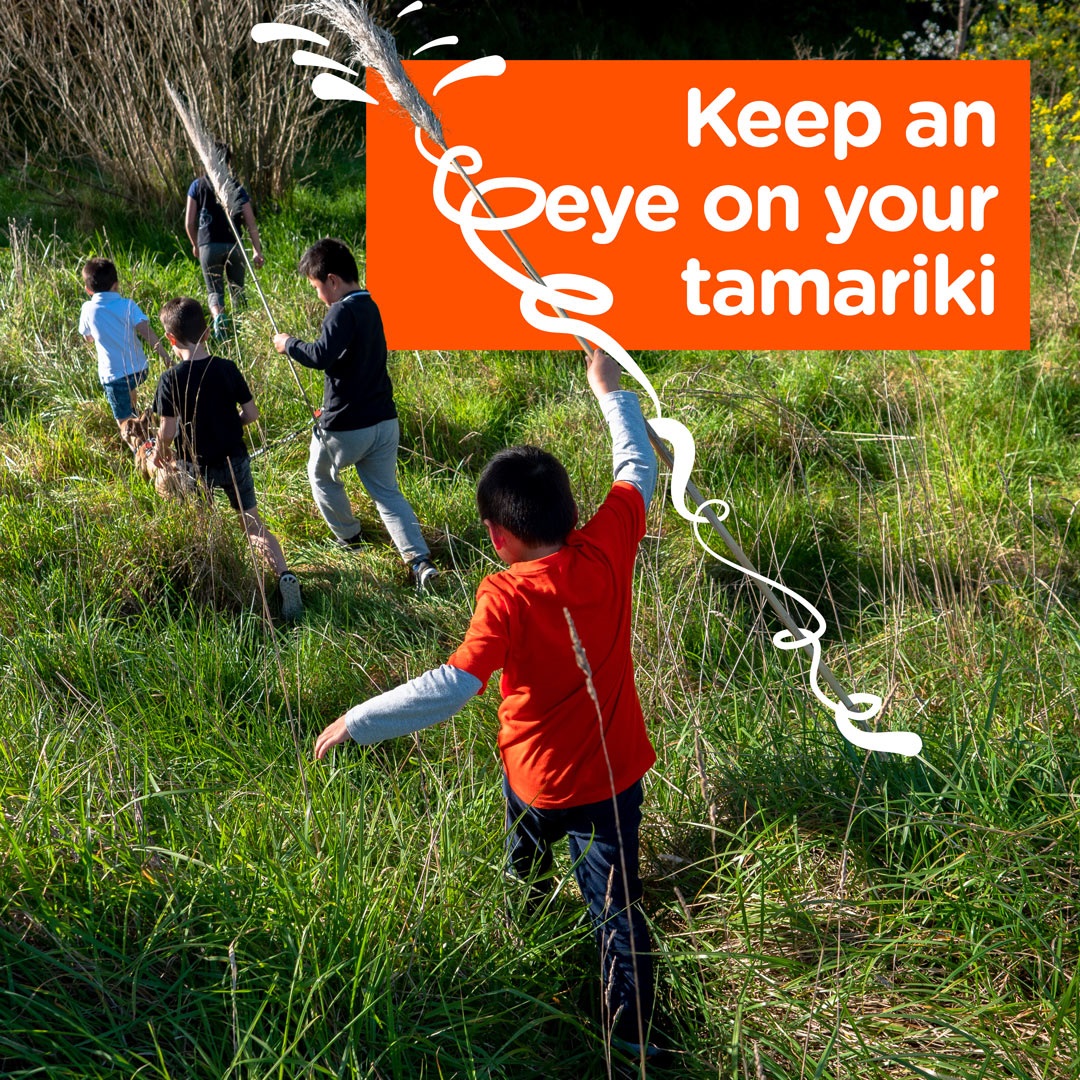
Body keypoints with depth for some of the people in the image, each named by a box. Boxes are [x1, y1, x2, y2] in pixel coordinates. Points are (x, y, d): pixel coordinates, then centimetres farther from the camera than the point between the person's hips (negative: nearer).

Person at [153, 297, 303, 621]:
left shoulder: (170, 380, -17)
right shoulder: (227, 369, -7)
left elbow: (168, 431, -17)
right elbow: (252, 414, -3)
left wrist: (160, 452, 4)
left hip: (197, 466, -3)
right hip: (235, 460, 3)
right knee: (253, 524, 7)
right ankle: (285, 574, -12)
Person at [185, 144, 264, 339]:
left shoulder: (198, 186, 3)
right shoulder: (237, 188, 4)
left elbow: (189, 222, 3)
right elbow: (251, 224, -1)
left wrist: (195, 245, 19)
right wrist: (257, 251, 4)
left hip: (208, 246, -1)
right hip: (234, 246, 1)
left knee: (214, 291, 3)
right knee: (237, 290, 16)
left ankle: (218, 317, -26)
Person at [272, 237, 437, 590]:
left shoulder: (343, 312, -17)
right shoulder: (370, 307, 12)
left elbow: (322, 355, -33)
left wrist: (289, 344, -15)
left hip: (345, 427, -7)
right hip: (383, 421, 8)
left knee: (321, 475, 22)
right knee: (388, 493, 10)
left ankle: (349, 538, 32)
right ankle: (420, 559, -5)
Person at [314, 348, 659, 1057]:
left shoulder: (508, 597, -28)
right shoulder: (608, 548, -17)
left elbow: (452, 687, -35)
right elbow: (640, 466, 0)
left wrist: (358, 721, -28)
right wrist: (609, 389, 11)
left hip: (538, 777, -2)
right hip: (619, 772, 2)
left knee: (525, 874, 32)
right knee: (617, 902, 13)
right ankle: (634, 1033, 19)